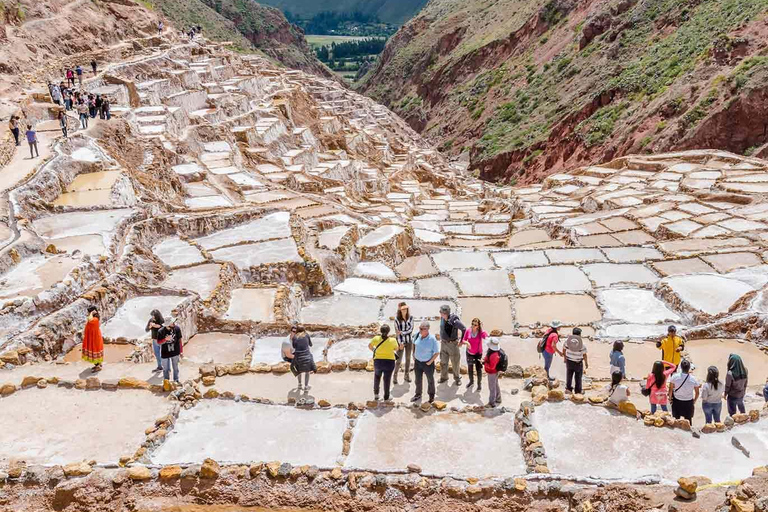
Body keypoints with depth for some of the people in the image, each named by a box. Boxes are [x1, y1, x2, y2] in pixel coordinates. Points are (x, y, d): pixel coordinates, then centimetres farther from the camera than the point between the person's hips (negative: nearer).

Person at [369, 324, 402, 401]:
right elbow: (397, 349, 3)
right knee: (387, 380, 14)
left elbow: (369, 346, 6)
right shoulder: (393, 340, -17)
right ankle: (386, 398, 25)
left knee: (377, 377, 29)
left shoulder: (376, 339, -14)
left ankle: (376, 394, 35)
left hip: (378, 361, 2)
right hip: (389, 362, -1)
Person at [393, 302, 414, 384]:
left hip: (409, 341, 3)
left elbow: (411, 329, -7)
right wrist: (400, 342, -13)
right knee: (399, 360, -2)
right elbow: (397, 331, -10)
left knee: (408, 359, 11)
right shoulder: (397, 319, -9)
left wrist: (402, 332, -18)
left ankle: (407, 375, 23)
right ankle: (395, 376, 9)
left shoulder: (410, 318, -2)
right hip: (401, 341, -3)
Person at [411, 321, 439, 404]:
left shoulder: (432, 339, -25)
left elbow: (437, 352, -16)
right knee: (418, 380, 19)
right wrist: (413, 354, 6)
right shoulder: (418, 335, -12)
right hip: (417, 361, 4)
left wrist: (430, 362, -14)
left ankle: (431, 395, 39)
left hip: (427, 363, -4)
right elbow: (414, 344, 10)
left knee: (430, 380, 18)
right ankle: (418, 394, 40)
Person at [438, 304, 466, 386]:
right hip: (443, 343, 6)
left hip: (452, 344, -6)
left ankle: (457, 378, 27)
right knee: (443, 362, 15)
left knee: (455, 362, 8)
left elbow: (464, 329, -17)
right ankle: (443, 377, 32)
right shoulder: (442, 318, -4)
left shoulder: (454, 321, -24)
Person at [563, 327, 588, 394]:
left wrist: (565, 357, 20)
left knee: (569, 375, 21)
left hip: (569, 361, 2)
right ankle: (578, 391, 22)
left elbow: (564, 349, 4)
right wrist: (586, 363, 3)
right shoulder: (582, 343, -18)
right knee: (578, 377, 14)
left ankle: (568, 388, 19)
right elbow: (584, 355, -13)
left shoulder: (567, 340, -10)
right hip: (578, 363, -2)